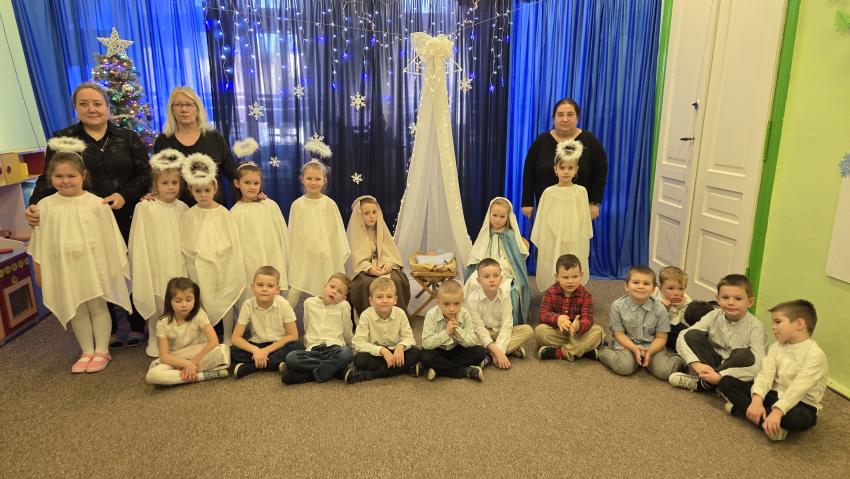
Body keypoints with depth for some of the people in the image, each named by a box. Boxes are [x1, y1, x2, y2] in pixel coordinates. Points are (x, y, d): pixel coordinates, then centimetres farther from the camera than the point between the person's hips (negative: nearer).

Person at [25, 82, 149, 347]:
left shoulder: (128, 138, 7)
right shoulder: (62, 139, 6)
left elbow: (145, 174, 1)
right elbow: (49, 178, 2)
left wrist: (124, 195, -15)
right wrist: (35, 204, -16)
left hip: (126, 220, 0)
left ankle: (138, 326, 23)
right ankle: (108, 331, 23)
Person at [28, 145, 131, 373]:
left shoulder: (96, 203, -10)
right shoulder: (45, 206, -3)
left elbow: (110, 237, -5)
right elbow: (39, 242, 5)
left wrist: (117, 265, -3)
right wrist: (38, 269, 8)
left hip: (93, 266, -3)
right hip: (63, 268, 3)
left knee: (98, 307, 9)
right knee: (76, 311, 13)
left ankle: (101, 351, 21)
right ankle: (87, 352, 25)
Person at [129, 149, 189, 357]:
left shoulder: (183, 208, 2)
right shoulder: (145, 208, -8)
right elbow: (139, 241, -4)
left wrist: (187, 260, 8)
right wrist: (141, 269, -3)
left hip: (178, 264, 2)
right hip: (156, 264, -2)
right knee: (156, 304, 9)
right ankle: (154, 340, 27)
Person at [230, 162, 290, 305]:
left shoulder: (271, 206, 1)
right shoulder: (235, 212, -3)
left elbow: (283, 236, 6)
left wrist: (285, 265, 9)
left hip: (275, 266, 1)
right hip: (250, 270, -1)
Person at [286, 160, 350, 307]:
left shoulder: (329, 204, -5)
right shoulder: (297, 205, -4)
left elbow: (337, 232, 0)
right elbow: (293, 233, 2)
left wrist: (340, 257, 1)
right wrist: (292, 258, 4)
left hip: (327, 257, 0)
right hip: (303, 257, 0)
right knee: (294, 292, 3)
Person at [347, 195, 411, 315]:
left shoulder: (381, 229, 13)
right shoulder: (356, 232, 2)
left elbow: (392, 251, 7)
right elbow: (356, 258, -6)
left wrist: (389, 264, -15)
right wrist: (369, 268, -23)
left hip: (384, 267, 3)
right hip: (363, 270, -2)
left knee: (397, 280, -28)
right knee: (367, 284, -35)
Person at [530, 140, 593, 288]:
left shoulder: (581, 191, -1)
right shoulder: (549, 192, -1)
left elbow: (584, 220, 5)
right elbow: (542, 221, 4)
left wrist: (583, 244, 5)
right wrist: (540, 244, 5)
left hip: (574, 245, 0)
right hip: (552, 244, 0)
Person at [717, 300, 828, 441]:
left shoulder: (815, 354, -16)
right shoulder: (776, 347, 4)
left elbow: (798, 388, -28)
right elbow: (765, 375, -9)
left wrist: (777, 411, -40)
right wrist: (757, 400, -27)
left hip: (799, 404, -6)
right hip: (774, 395, 6)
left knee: (796, 418, -42)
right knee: (725, 381, -9)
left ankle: (740, 408, -25)